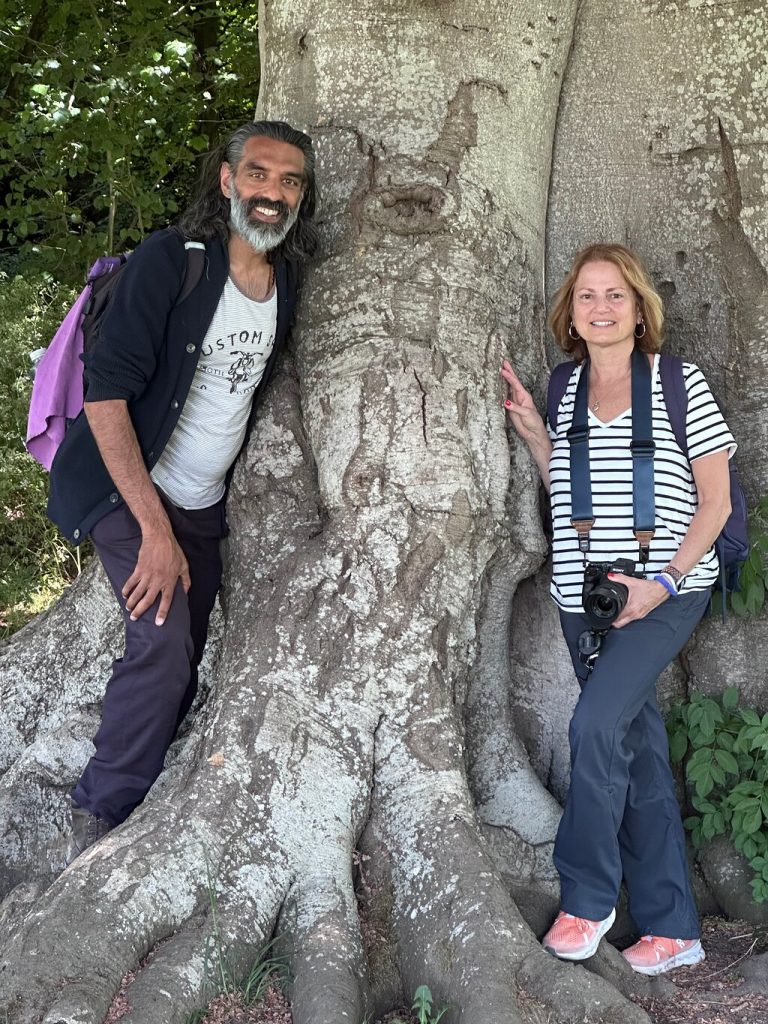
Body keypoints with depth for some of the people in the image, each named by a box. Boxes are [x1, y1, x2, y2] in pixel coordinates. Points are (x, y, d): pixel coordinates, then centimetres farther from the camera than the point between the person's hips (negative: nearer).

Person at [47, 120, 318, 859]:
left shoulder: (288, 281, 2)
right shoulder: (170, 261, -17)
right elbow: (104, 390, -22)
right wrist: (156, 529, -24)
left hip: (204, 505, 6)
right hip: (130, 492, -6)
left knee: (185, 663, 6)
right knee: (162, 644, -19)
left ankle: (135, 805, 22)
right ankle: (98, 821, -2)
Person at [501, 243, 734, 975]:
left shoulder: (679, 383, -3)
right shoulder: (566, 387, 11)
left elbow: (715, 500, -4)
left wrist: (663, 581, -15)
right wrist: (531, 427, 5)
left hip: (668, 590, -5)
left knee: (595, 723, -20)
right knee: (638, 750, 9)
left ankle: (587, 898, -2)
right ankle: (671, 928, 17)